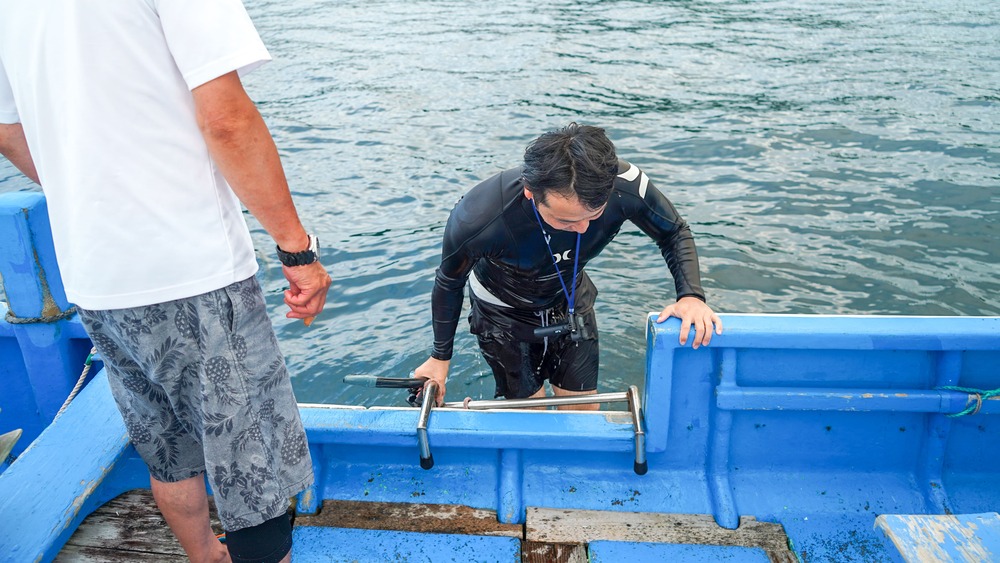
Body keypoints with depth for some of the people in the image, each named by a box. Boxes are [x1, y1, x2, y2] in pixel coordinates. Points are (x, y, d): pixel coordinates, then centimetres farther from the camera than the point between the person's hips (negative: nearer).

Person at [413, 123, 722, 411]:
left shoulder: (626, 186, -34)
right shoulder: (476, 219, -40)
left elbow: (675, 233, -11)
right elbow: (449, 283, -17)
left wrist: (691, 295, -29)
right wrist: (440, 357, -4)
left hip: (571, 303, 3)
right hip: (505, 311, -2)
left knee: (585, 415, 12)